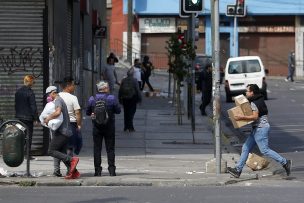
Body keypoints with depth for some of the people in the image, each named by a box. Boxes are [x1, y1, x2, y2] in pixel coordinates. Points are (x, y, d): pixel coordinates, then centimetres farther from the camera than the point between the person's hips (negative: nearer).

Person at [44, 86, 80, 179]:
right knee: (62, 153, 11)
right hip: (66, 132, 10)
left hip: (61, 132, -10)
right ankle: (73, 172, 5)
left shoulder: (58, 100, -11)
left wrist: (48, 118, -17)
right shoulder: (60, 100, 22)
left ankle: (72, 159, -20)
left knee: (51, 151, -10)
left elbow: (58, 112, -30)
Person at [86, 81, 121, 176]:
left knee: (97, 148, 4)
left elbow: (87, 112, 5)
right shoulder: (112, 98, -6)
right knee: (110, 148, 5)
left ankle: (98, 170, 1)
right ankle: (111, 169, 1)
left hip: (97, 127, 1)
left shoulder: (92, 99, -2)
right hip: (109, 126, -1)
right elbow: (118, 110, 0)